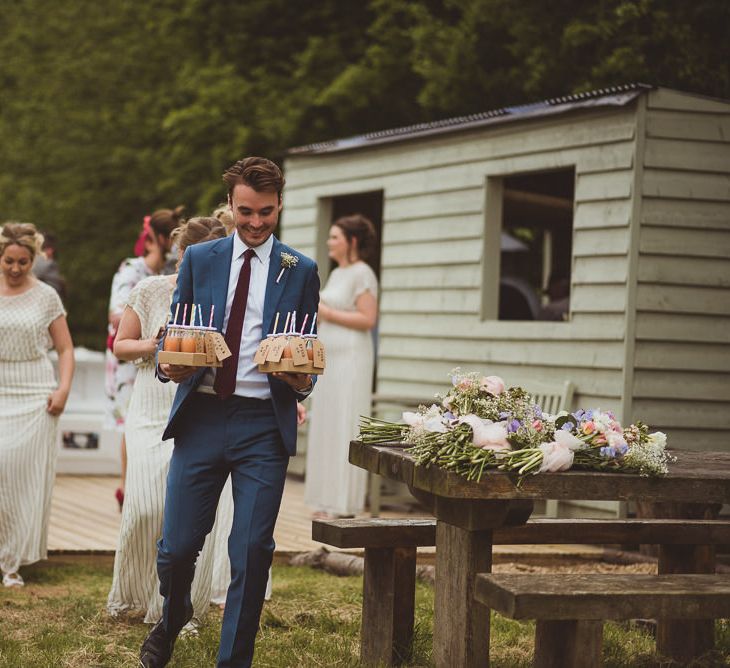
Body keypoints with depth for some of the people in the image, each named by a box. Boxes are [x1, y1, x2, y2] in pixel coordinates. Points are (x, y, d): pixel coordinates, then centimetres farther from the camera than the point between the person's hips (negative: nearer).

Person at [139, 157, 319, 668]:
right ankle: (173, 617, 35)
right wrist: (171, 366, -10)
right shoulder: (199, 259, 10)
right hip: (201, 416, 1)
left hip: (265, 423, -1)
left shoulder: (301, 271, 8)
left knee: (252, 551, -3)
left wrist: (303, 381, -11)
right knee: (178, 545, 2)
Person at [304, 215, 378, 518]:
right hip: (329, 357, 9)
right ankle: (328, 502, 14)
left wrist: (327, 312, -15)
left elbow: (367, 319, -18)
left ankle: (343, 504, -3)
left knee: (343, 428, -7)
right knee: (325, 428, 9)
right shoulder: (337, 273, 18)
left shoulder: (362, 274, -10)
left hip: (350, 358, -9)